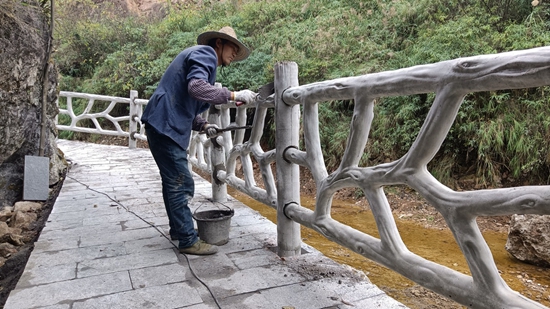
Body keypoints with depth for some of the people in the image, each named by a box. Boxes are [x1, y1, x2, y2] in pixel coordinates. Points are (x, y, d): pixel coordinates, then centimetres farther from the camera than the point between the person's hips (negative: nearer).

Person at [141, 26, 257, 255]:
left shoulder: (200, 57, 24)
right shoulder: (205, 53, -6)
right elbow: (196, 87, -26)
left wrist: (203, 125, 8)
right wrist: (233, 95, -23)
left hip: (164, 125, 11)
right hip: (166, 126, -11)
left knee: (173, 182, 18)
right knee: (181, 185, -6)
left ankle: (178, 229, 31)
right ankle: (188, 241, 2)